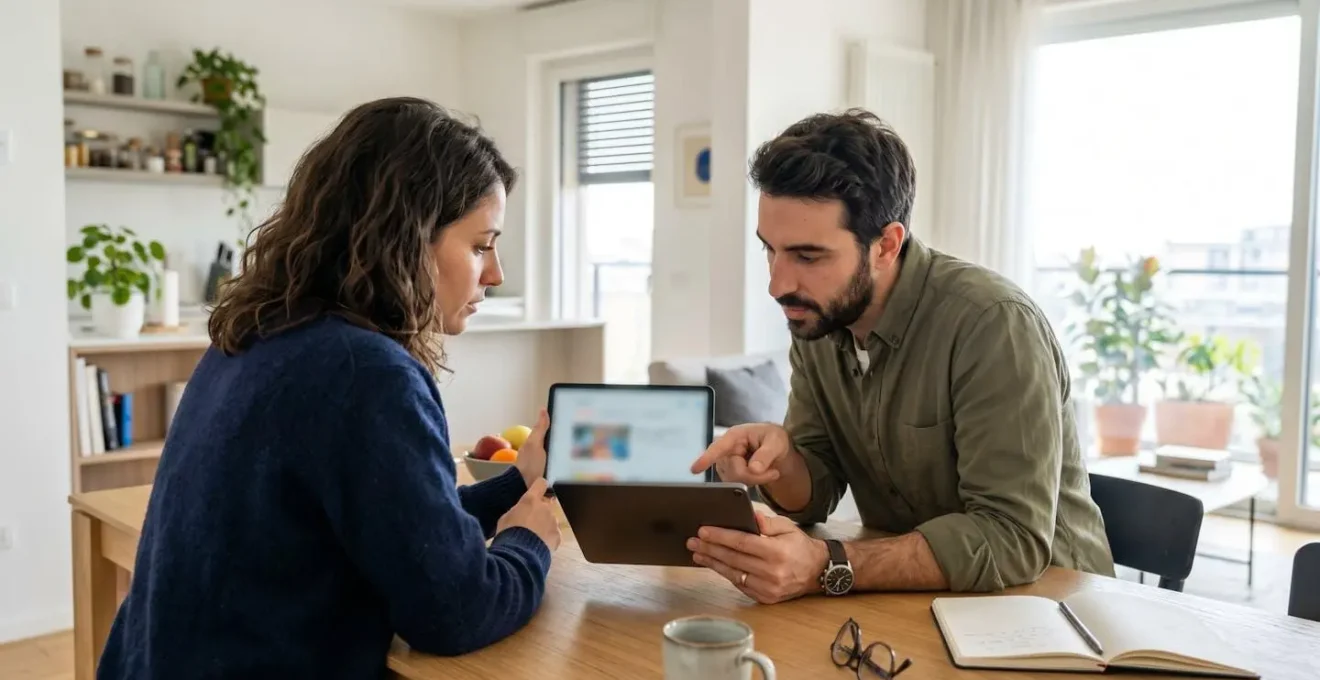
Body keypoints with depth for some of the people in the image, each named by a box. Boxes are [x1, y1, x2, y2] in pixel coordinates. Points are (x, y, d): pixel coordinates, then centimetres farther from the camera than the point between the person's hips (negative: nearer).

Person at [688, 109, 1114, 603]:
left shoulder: (992, 325, -24)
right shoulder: (816, 320, -3)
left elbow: (1014, 538, -26)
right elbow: (814, 496, 2)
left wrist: (826, 567, -35)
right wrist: (777, 461, -19)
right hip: (909, 601, 5)